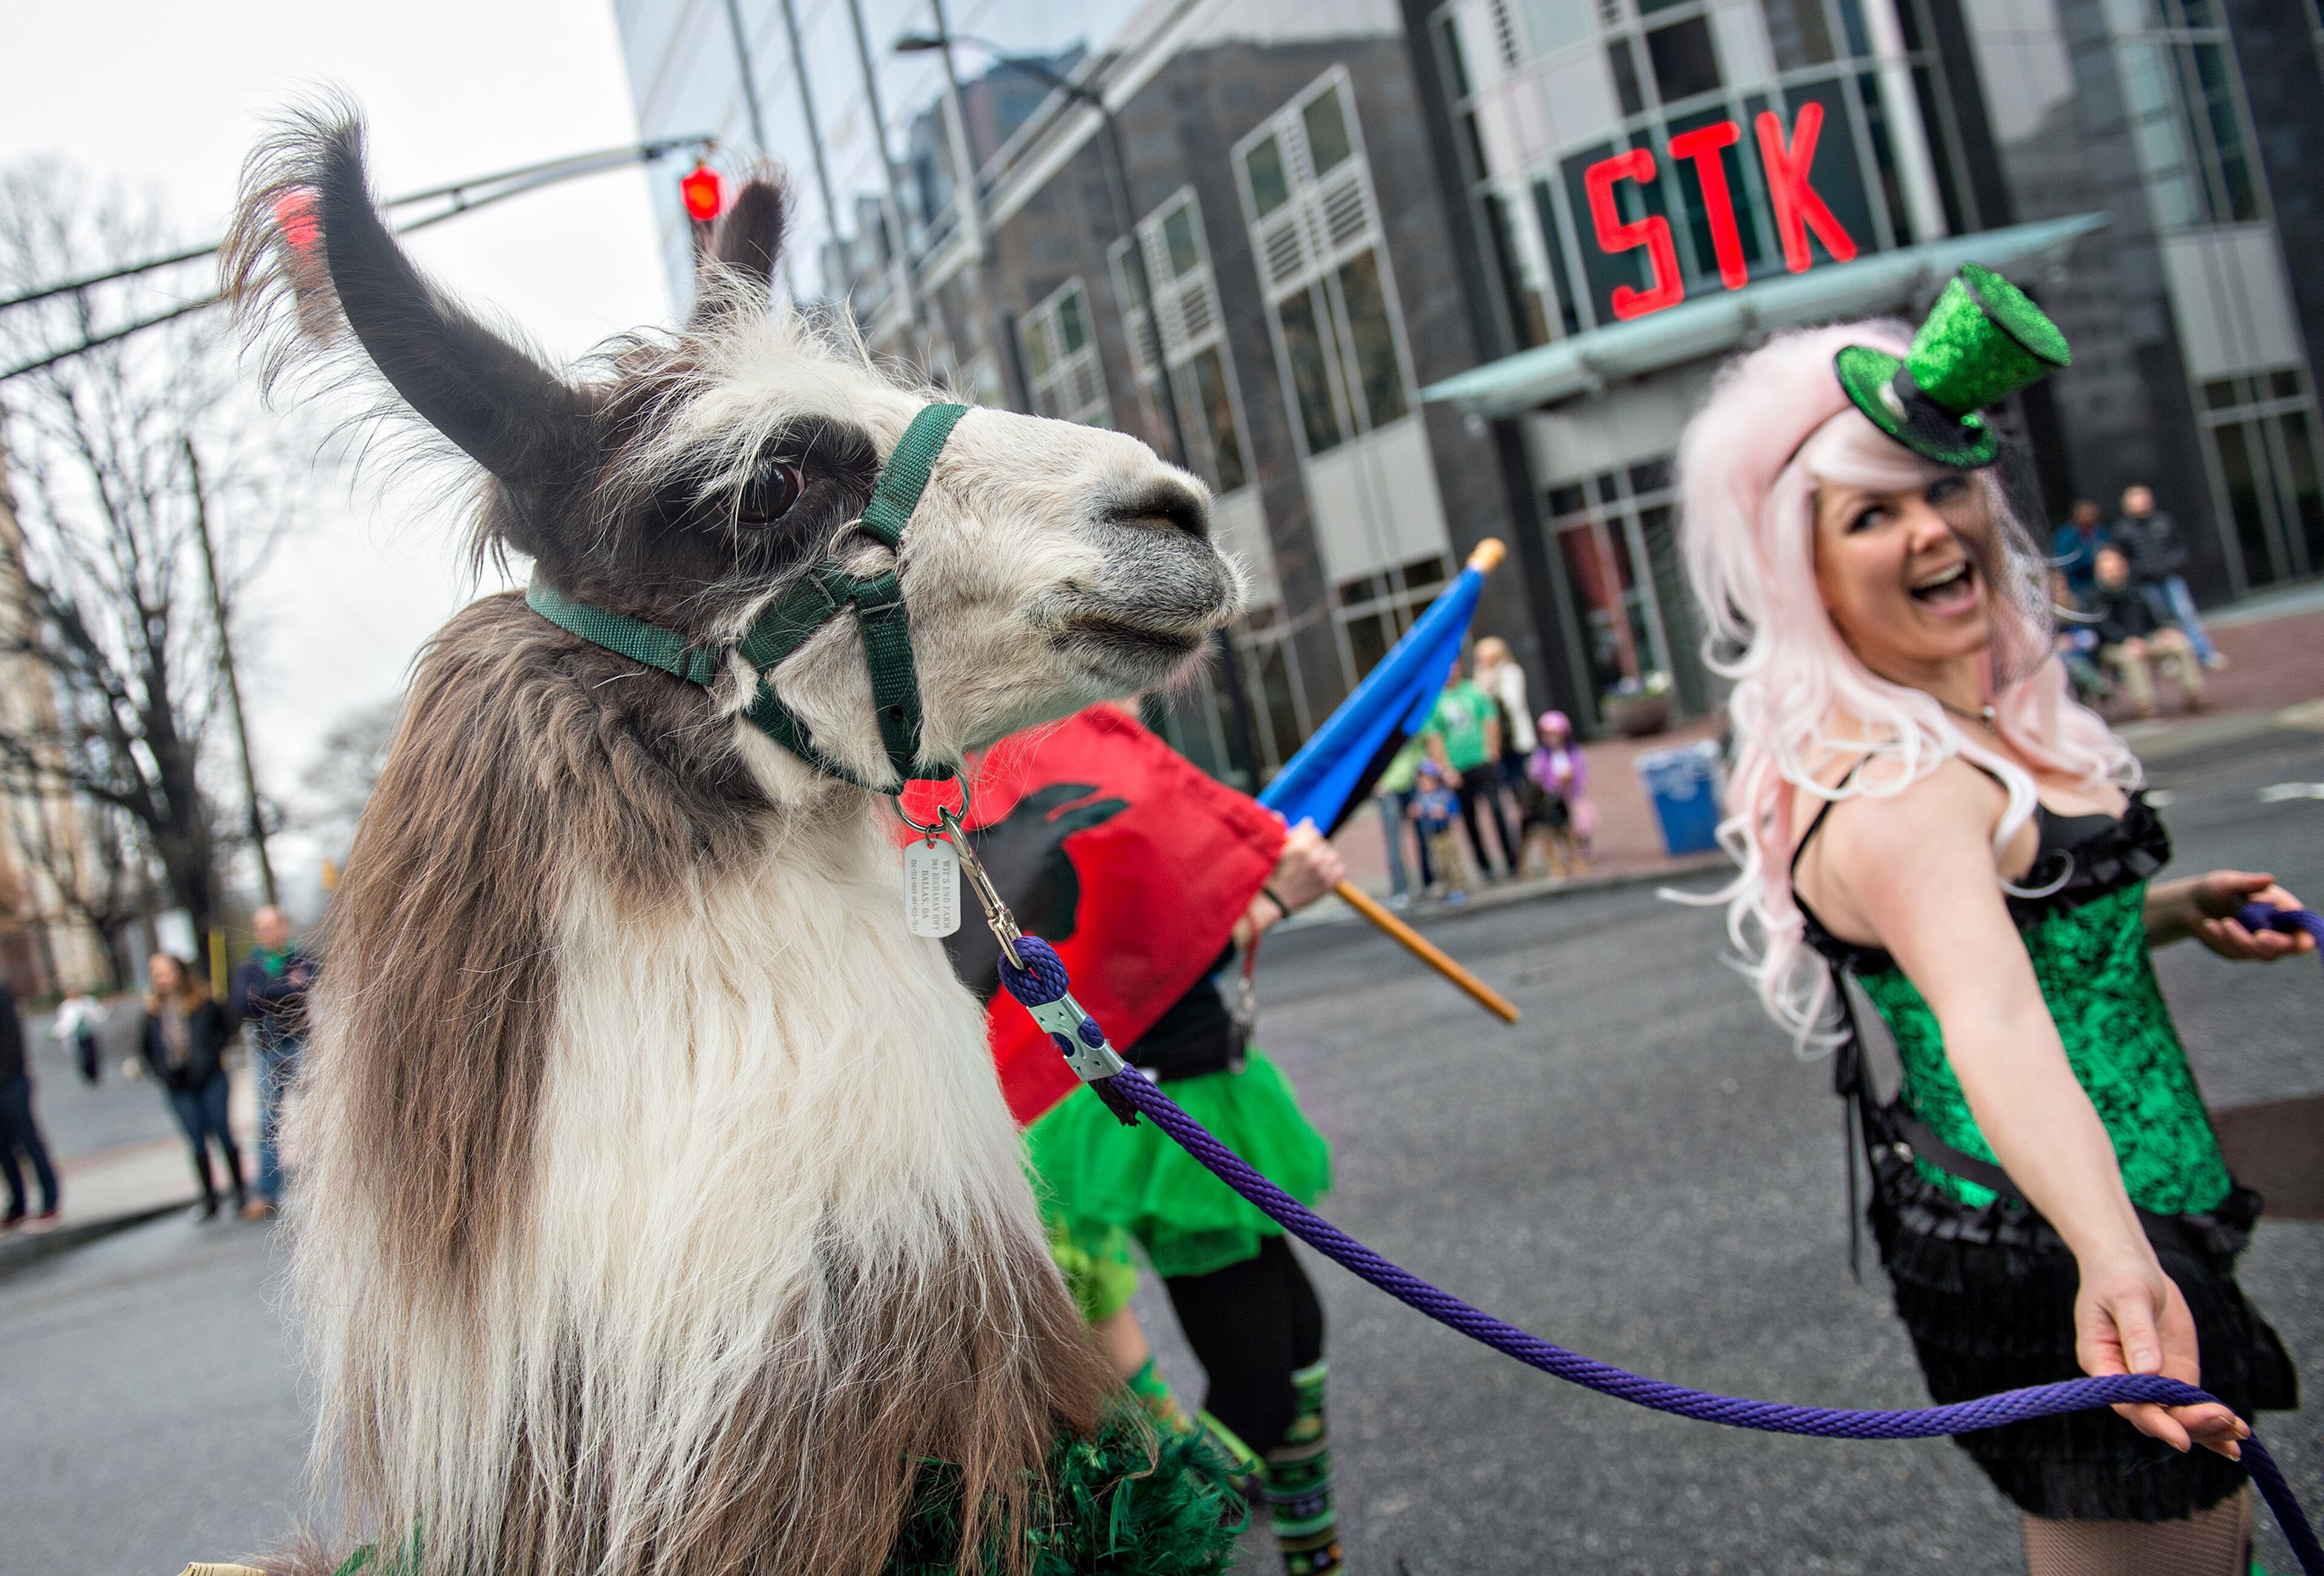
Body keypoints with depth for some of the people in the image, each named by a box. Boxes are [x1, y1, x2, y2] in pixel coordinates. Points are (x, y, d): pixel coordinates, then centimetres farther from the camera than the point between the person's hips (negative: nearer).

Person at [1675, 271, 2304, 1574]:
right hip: (2062, 1269, -10)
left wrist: (2173, 912, 9)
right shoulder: (1895, 796, -27)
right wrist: (2113, 1262, -61)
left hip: (2113, 1236, 10)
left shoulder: (1972, 723, 4)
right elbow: (1992, 1023, -47)